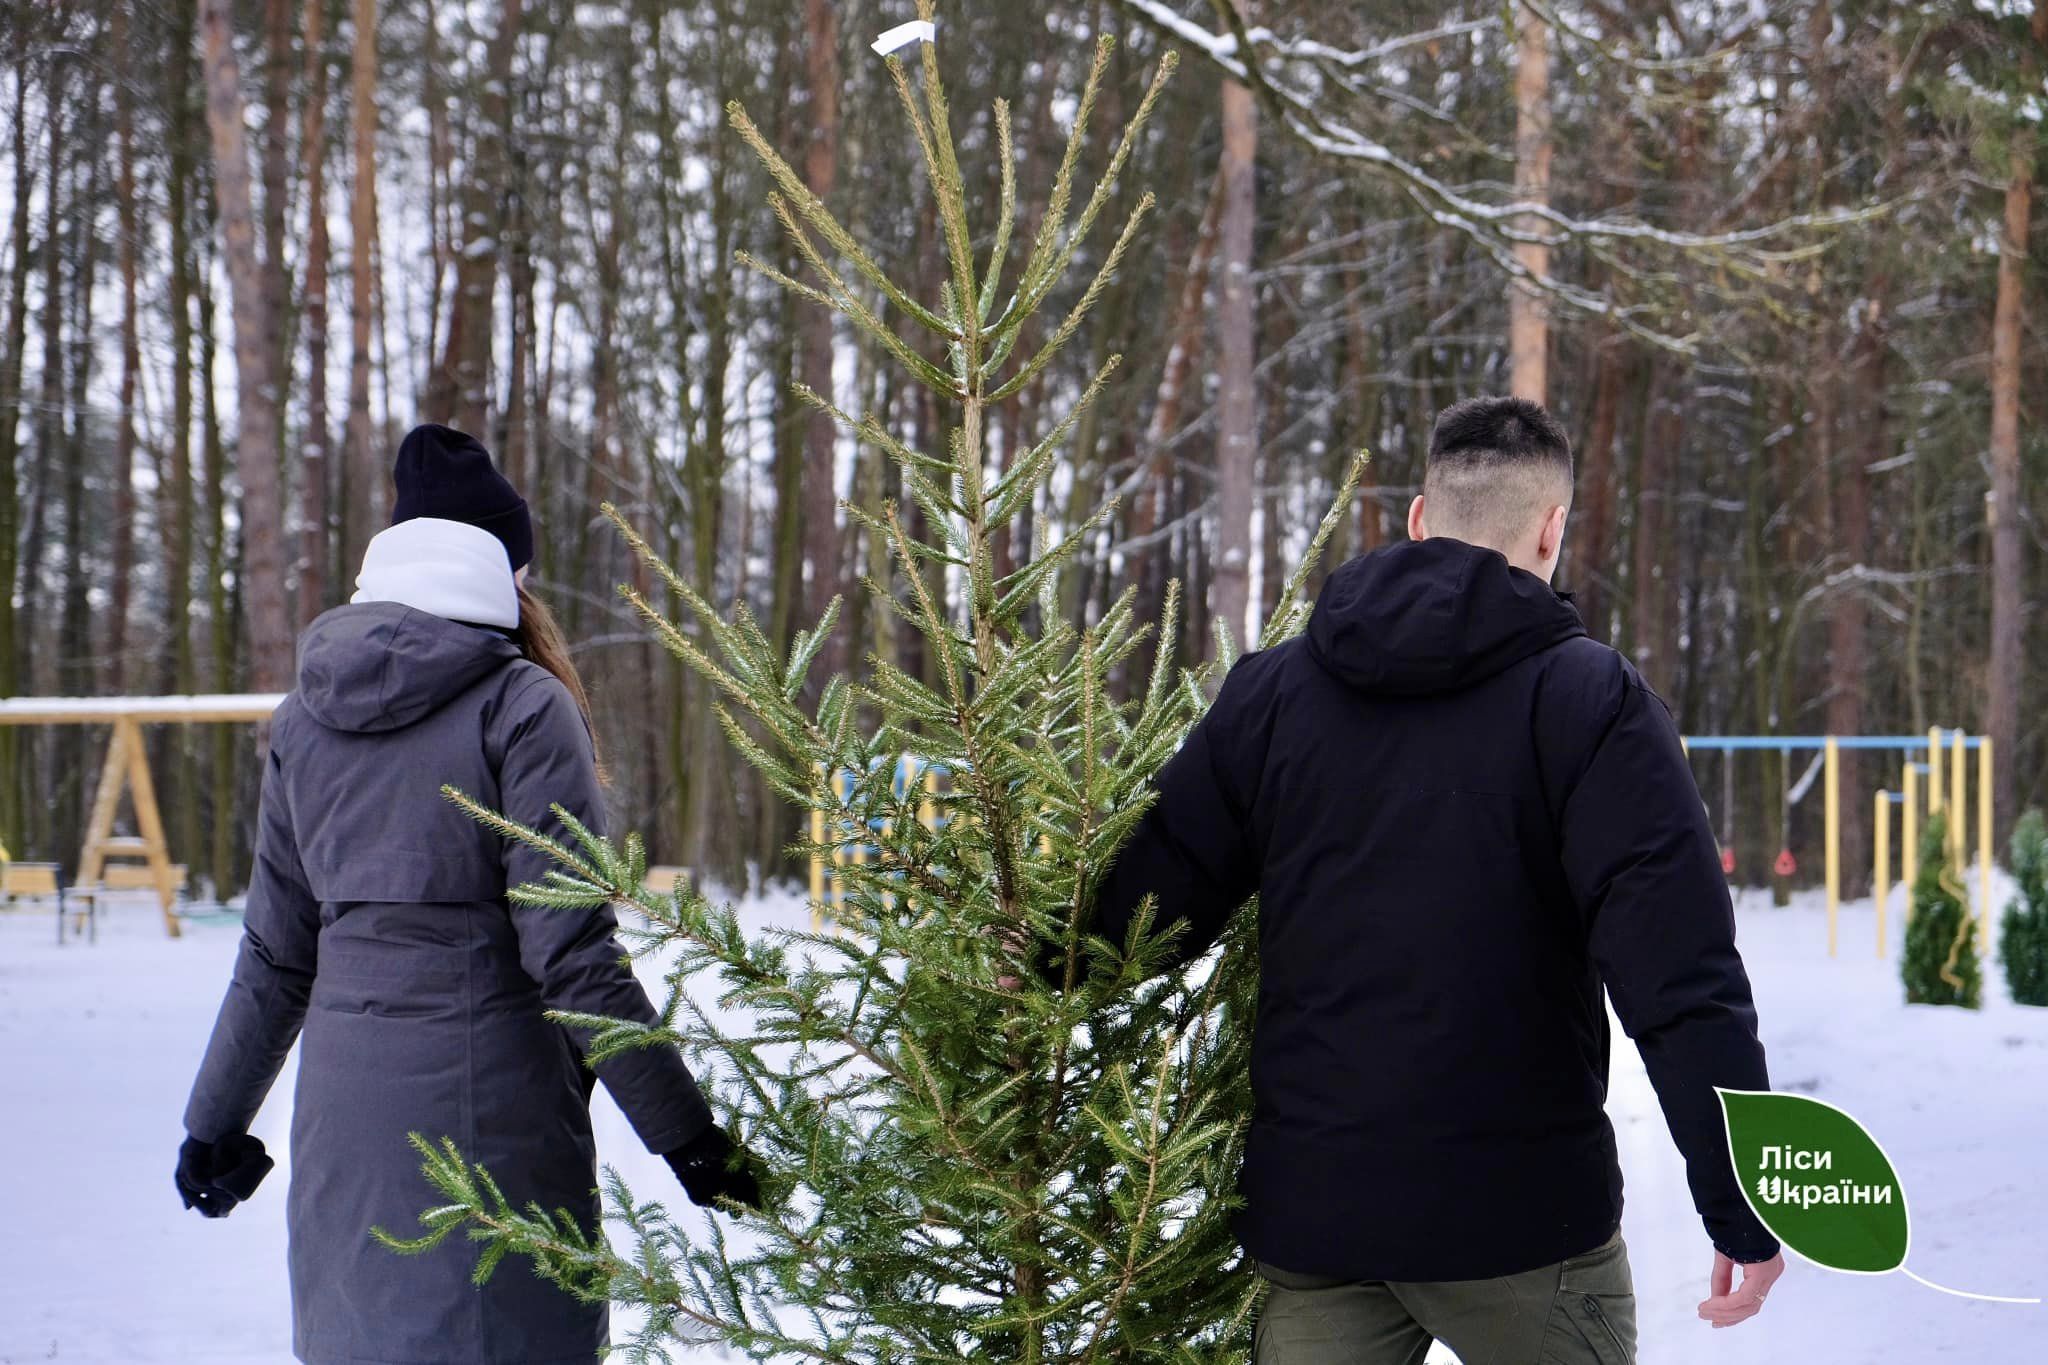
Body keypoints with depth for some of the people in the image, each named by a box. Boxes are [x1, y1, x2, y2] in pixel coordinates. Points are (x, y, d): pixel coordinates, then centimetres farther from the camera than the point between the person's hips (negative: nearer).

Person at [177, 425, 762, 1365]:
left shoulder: (304, 719, 9)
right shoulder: (521, 707, -7)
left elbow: (277, 954, 13)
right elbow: (570, 952, -13)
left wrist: (217, 1120, 25)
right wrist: (686, 1136, -9)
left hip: (343, 1102, 5)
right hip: (488, 1092, -5)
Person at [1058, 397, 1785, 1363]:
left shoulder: (1269, 691, 4)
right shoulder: (1588, 699, -7)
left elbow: (1136, 916, 3)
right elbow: (1680, 975, -14)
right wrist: (1739, 1204, -11)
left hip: (1308, 1213, 3)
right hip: (1520, 1212, -3)